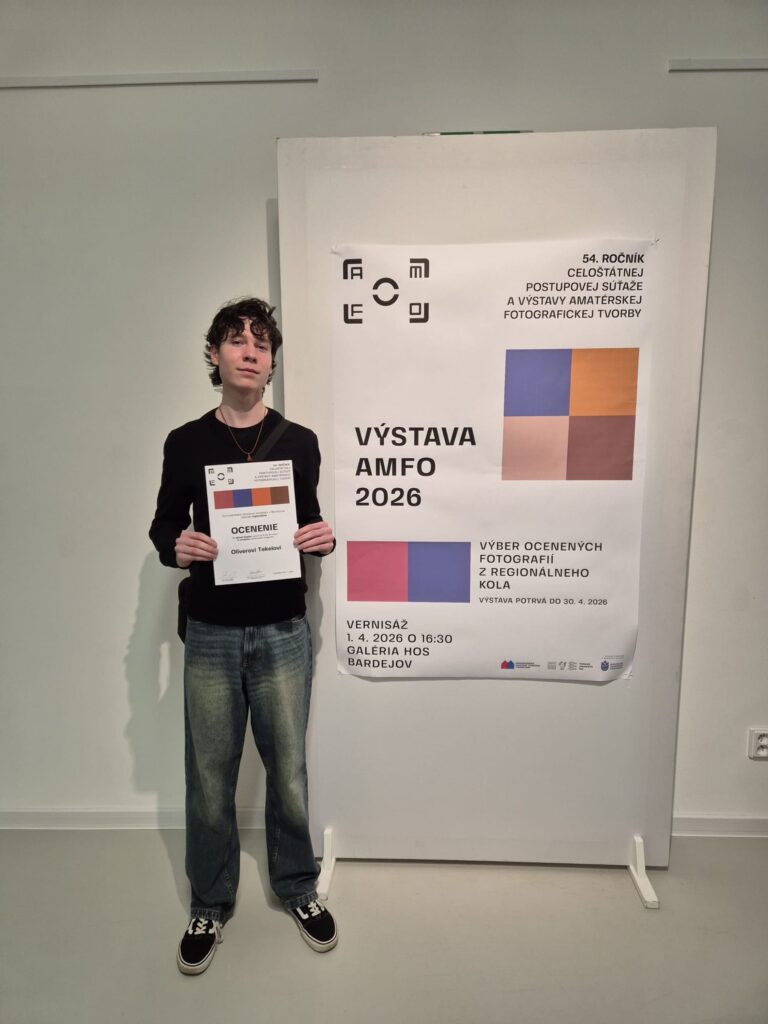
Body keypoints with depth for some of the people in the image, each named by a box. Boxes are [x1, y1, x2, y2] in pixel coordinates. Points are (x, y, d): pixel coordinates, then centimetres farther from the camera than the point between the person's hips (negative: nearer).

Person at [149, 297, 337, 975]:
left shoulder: (298, 442, 1)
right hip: (210, 634, 0)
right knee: (210, 778, 12)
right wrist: (176, 548, -13)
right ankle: (210, 906, 36)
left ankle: (298, 888, 38)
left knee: (289, 772, 11)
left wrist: (324, 538, -12)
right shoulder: (186, 443, 1)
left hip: (282, 632, 0)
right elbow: (164, 525, 9)